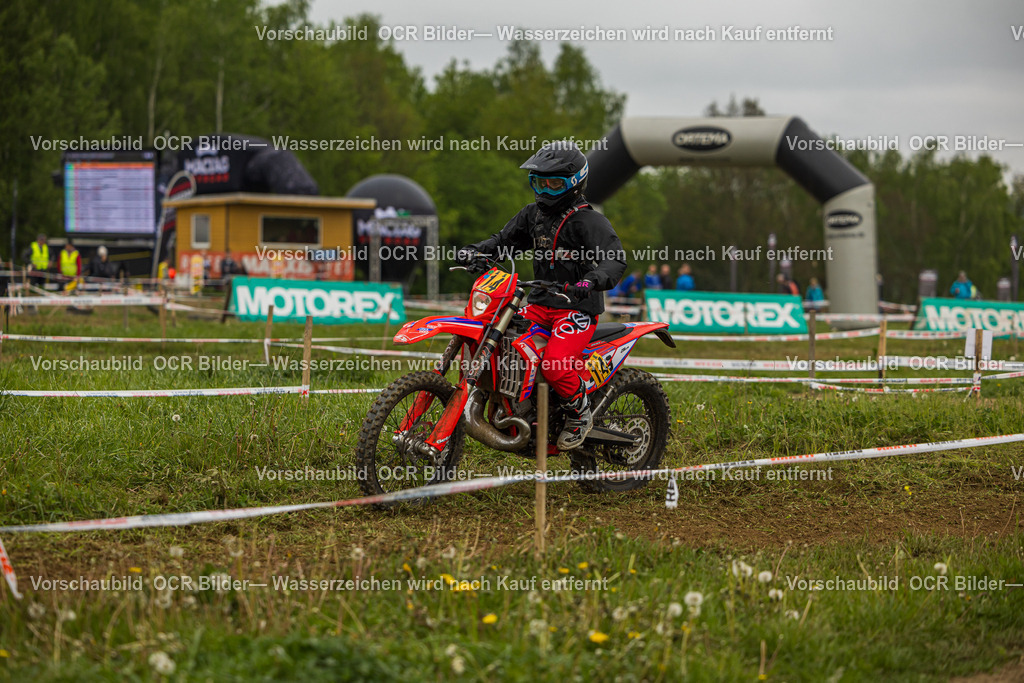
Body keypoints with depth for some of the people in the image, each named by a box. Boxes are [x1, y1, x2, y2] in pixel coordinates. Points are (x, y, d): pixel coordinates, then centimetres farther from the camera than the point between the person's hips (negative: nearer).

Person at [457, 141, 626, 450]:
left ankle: (580, 414, 1)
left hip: (578, 306, -7)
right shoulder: (534, 214, 12)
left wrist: (592, 281, -44)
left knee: (555, 365, -27)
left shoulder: (589, 221, -12)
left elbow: (615, 258, -24)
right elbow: (505, 238, 17)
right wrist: (475, 250, -4)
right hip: (540, 302, 8)